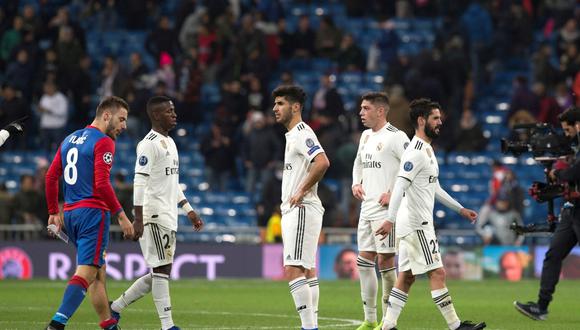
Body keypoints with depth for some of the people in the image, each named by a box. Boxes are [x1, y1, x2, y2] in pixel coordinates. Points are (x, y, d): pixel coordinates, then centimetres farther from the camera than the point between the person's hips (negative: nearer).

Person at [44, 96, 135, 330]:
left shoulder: (70, 139, 16)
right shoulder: (103, 142, -9)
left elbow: (51, 177, 16)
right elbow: (102, 184, -18)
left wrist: (54, 212, 22)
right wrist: (121, 215, -14)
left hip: (70, 212, 9)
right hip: (93, 213, -9)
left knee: (98, 273, 17)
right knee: (86, 273, -12)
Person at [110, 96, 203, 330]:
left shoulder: (169, 143, 19)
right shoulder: (149, 144, -11)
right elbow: (140, 182, -17)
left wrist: (189, 211, 24)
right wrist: (138, 218, -23)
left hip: (168, 218, 9)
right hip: (154, 215, -9)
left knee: (160, 273, 10)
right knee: (161, 269, -9)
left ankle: (115, 307, 19)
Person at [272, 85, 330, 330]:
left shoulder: (302, 133, -13)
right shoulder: (292, 135, 18)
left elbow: (322, 163, -29)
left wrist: (301, 191, -21)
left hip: (302, 210, -11)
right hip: (292, 211, 11)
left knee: (293, 271, -15)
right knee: (307, 271, 11)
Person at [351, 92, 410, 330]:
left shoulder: (395, 136, -11)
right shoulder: (366, 136, 15)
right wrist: (356, 183, 13)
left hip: (386, 210, -8)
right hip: (367, 209, 8)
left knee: (386, 261, -5)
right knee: (364, 261, 7)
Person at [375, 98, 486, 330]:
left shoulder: (427, 150, 18)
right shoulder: (416, 152, -15)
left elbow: (435, 189, 27)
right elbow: (399, 186, -23)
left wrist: (460, 209, 27)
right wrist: (390, 220, -30)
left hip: (419, 223, 10)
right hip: (416, 224, -10)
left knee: (406, 276, 8)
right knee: (437, 273, -7)